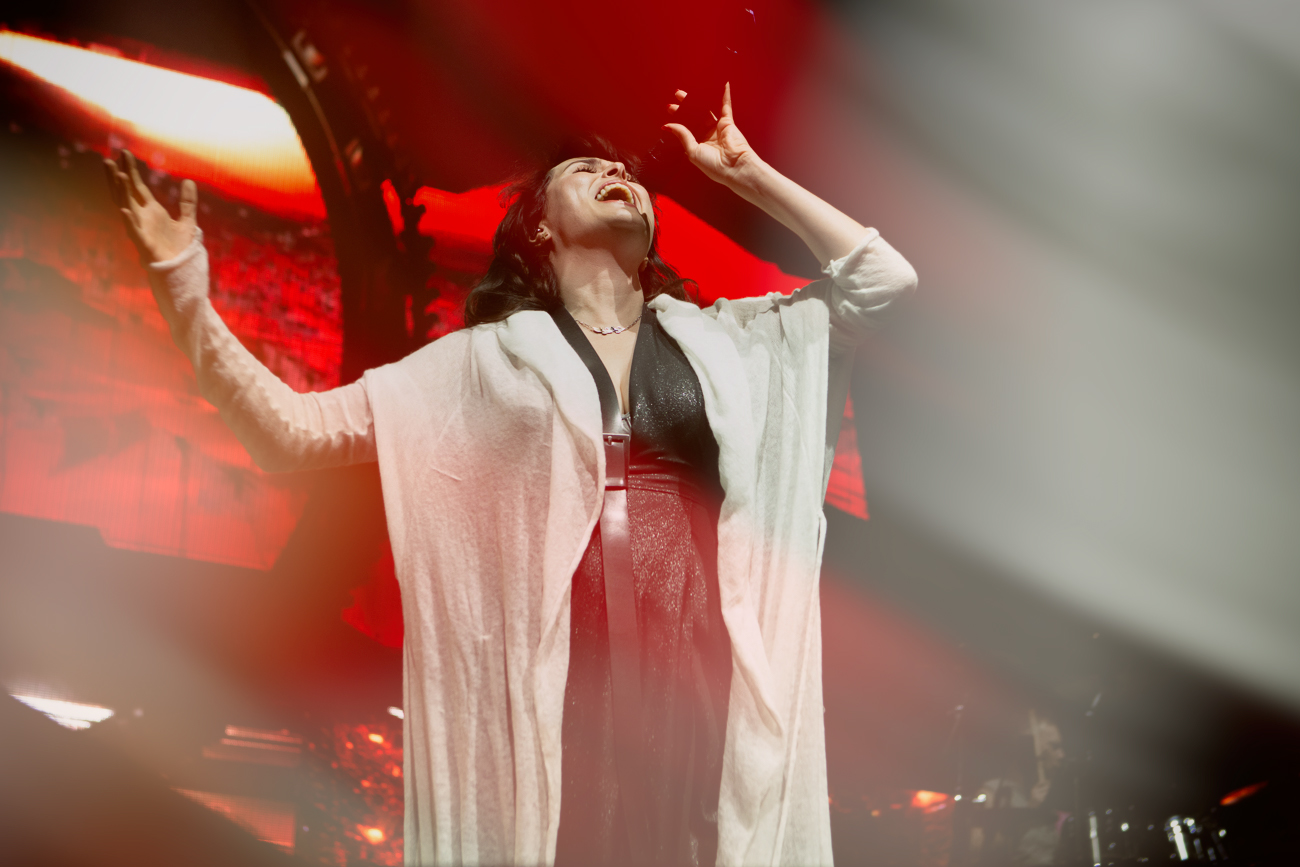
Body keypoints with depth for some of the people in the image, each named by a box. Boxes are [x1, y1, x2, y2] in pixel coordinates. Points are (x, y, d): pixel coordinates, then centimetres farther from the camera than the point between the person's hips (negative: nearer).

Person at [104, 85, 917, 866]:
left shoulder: (725, 340, 18)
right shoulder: (488, 361, 13)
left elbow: (884, 276, 15)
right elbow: (293, 432, 9)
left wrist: (746, 170, 19)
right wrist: (187, 299, -1)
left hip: (697, 676, 1)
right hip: (553, 685, -1)